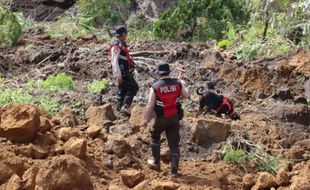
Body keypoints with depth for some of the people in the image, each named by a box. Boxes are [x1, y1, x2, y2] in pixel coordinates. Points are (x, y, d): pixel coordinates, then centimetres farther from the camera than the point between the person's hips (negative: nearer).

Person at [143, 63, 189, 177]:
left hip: (161, 119, -2)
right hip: (175, 118, 2)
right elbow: (186, 95, 12)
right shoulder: (178, 83, -5)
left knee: (155, 137, 27)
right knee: (174, 144, 8)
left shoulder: (155, 86, -11)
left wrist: (146, 119, 3)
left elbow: (150, 105, -9)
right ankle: (174, 171, 7)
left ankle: (156, 162, 30)